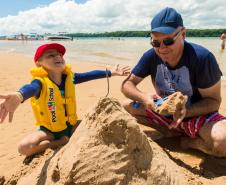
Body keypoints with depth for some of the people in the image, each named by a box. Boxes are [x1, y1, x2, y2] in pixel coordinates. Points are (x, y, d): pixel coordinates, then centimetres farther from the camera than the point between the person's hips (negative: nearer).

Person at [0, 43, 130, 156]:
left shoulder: (68, 77, -6)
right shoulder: (41, 81, -23)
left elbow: (89, 75, 4)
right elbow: (31, 88, -47)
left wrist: (112, 72, 9)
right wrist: (18, 96, -72)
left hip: (70, 125, 3)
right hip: (49, 130, -3)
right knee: (24, 147, -26)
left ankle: (67, 139, 1)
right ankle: (65, 142, -11)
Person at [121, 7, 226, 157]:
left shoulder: (202, 57, -24)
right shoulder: (151, 56, -13)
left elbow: (213, 100, -17)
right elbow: (127, 84, -9)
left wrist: (186, 111, -36)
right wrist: (144, 97, -31)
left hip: (195, 113, -4)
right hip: (163, 110, 4)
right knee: (124, 107, -11)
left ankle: (190, 141, 0)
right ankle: (172, 132, -2)